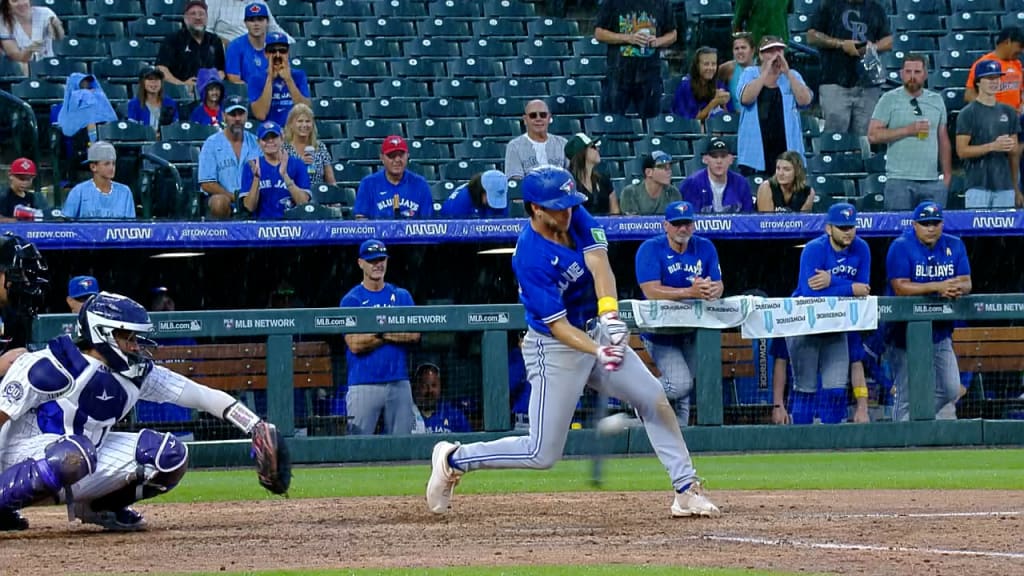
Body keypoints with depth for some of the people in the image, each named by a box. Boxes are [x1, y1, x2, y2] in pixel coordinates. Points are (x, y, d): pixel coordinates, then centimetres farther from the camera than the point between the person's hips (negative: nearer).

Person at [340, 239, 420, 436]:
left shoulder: (402, 296, 12)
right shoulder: (351, 300, 2)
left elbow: (414, 335, 0)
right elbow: (355, 344, -9)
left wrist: (381, 333, -11)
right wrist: (397, 333, -4)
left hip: (399, 383, 3)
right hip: (364, 383, -3)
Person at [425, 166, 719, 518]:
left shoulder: (576, 217, -8)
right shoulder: (530, 259, -26)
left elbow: (598, 262, -22)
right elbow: (558, 326, -27)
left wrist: (609, 312, -40)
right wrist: (598, 352, -43)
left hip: (596, 332, 7)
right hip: (554, 348, -7)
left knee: (654, 399, 1)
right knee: (543, 454, -4)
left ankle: (687, 491, 8)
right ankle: (453, 460, 12)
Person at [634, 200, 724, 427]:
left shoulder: (704, 247, 3)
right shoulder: (651, 249, -12)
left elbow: (719, 285, -2)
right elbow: (651, 291, -23)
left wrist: (711, 290, -28)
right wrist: (690, 292, -34)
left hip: (694, 329, 5)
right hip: (659, 330, -5)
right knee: (680, 384, -20)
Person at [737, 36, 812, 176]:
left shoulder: (792, 76, 12)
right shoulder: (750, 74, 8)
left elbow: (805, 100, -5)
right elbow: (746, 98, -12)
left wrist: (787, 73, -9)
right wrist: (766, 72, -12)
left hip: (786, 148, 1)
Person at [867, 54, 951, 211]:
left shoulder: (936, 101, 14)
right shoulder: (890, 100, 2)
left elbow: (943, 140, 18)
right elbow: (873, 135, -6)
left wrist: (947, 175, 12)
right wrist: (908, 130, -12)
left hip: (931, 181, 4)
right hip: (899, 180, -4)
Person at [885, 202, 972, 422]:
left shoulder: (954, 246, 6)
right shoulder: (901, 247, -10)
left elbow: (966, 283, 1)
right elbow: (900, 287, -20)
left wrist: (957, 289, -24)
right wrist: (937, 287, -31)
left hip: (940, 331, 5)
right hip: (905, 329, -5)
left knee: (951, 390, 5)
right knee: (907, 394, -6)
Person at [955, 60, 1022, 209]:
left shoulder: (1009, 113, 13)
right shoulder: (968, 113, -2)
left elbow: (1014, 152, 16)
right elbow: (962, 151, -8)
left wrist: (1016, 189, 13)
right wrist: (993, 146, -19)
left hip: (1005, 186, 5)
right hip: (978, 186, -5)